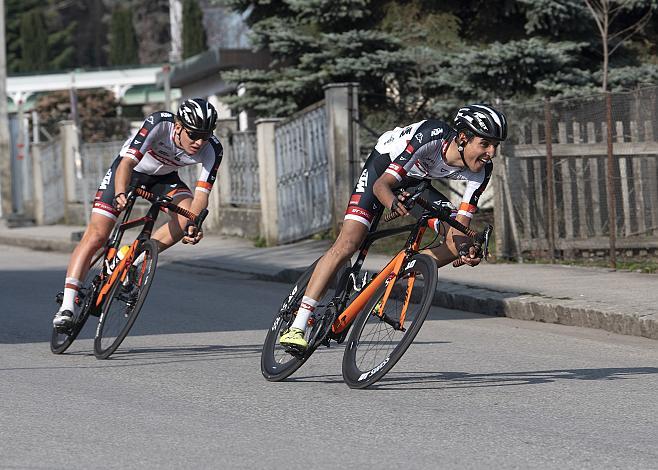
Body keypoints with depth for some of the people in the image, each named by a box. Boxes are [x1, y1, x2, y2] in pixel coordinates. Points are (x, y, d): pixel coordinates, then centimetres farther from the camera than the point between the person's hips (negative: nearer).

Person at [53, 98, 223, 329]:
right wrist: (120, 194, -61)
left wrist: (194, 225, -48)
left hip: (163, 177, 3)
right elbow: (127, 162, -43)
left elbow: (201, 195, -28)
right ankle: (67, 306, -11)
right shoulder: (159, 124, -36)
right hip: (129, 169, -3)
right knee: (96, 236, -13)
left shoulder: (212, 150, -27)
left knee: (187, 217, -26)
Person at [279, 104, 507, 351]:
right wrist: (393, 203, -60)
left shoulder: (481, 170, -23)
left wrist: (466, 248, -44)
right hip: (383, 168, -6)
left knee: (457, 245, -12)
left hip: (415, 182, 6)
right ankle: (297, 327, -19)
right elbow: (381, 184, -38)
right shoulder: (430, 136, -38)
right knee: (348, 243, -20)